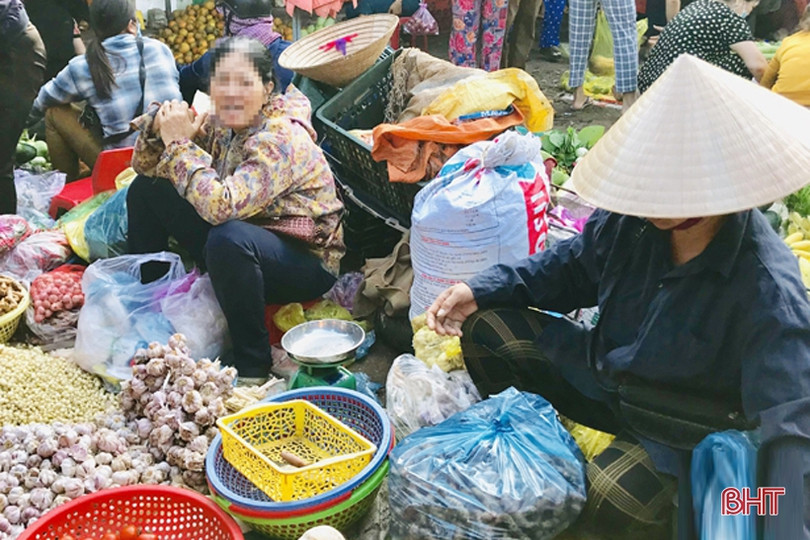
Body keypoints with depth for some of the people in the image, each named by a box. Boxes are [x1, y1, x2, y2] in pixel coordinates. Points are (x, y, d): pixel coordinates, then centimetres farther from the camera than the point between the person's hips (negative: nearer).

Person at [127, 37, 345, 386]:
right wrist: (159, 127, -16)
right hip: (238, 252, 8)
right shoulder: (220, 124, -2)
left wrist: (179, 143, -27)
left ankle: (252, 366, -20)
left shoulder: (282, 139, -25)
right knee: (146, 188, 6)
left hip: (305, 262, -8)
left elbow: (222, 205, -39)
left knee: (228, 238, -40)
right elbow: (144, 166, 5)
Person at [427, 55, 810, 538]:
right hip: (603, 370, 6)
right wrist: (483, 290, -9)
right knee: (484, 328, -4)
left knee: (612, 498, -35)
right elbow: (573, 266, 3)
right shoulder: (633, 217, -16)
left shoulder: (765, 289, -32)